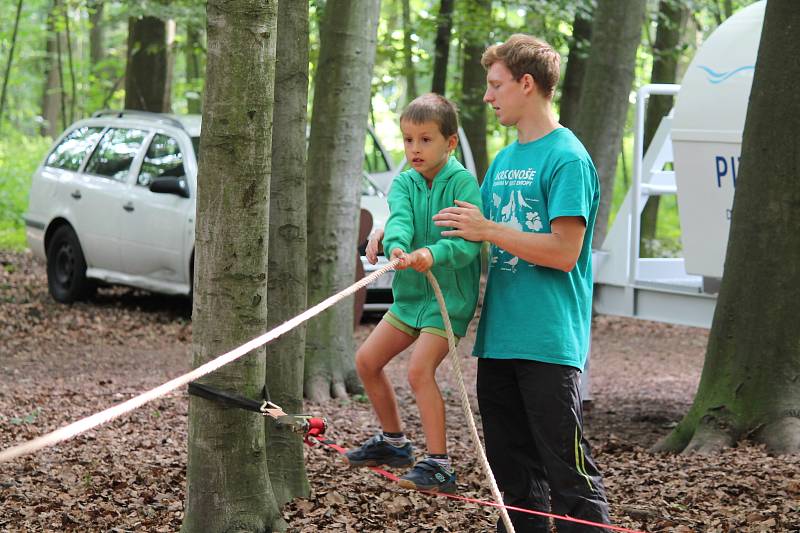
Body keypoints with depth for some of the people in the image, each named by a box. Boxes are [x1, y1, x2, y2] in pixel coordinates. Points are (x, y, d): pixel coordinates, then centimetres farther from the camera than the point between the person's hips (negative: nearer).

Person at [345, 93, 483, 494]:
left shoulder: (463, 183, -14)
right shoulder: (404, 183, 2)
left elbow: (469, 240, -26)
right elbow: (398, 220, -18)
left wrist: (434, 254, -45)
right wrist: (395, 246, -41)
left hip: (449, 295, -7)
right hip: (410, 293, 8)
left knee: (420, 369, -20)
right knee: (367, 361, 11)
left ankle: (439, 465, -14)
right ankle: (393, 442, 30)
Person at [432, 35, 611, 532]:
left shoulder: (568, 158, -9)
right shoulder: (503, 160, 16)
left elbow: (563, 252, -16)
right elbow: (487, 240, 22)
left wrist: (488, 229, -15)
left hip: (548, 341, -8)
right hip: (498, 338, 8)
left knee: (567, 469, -6)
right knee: (512, 470, 12)